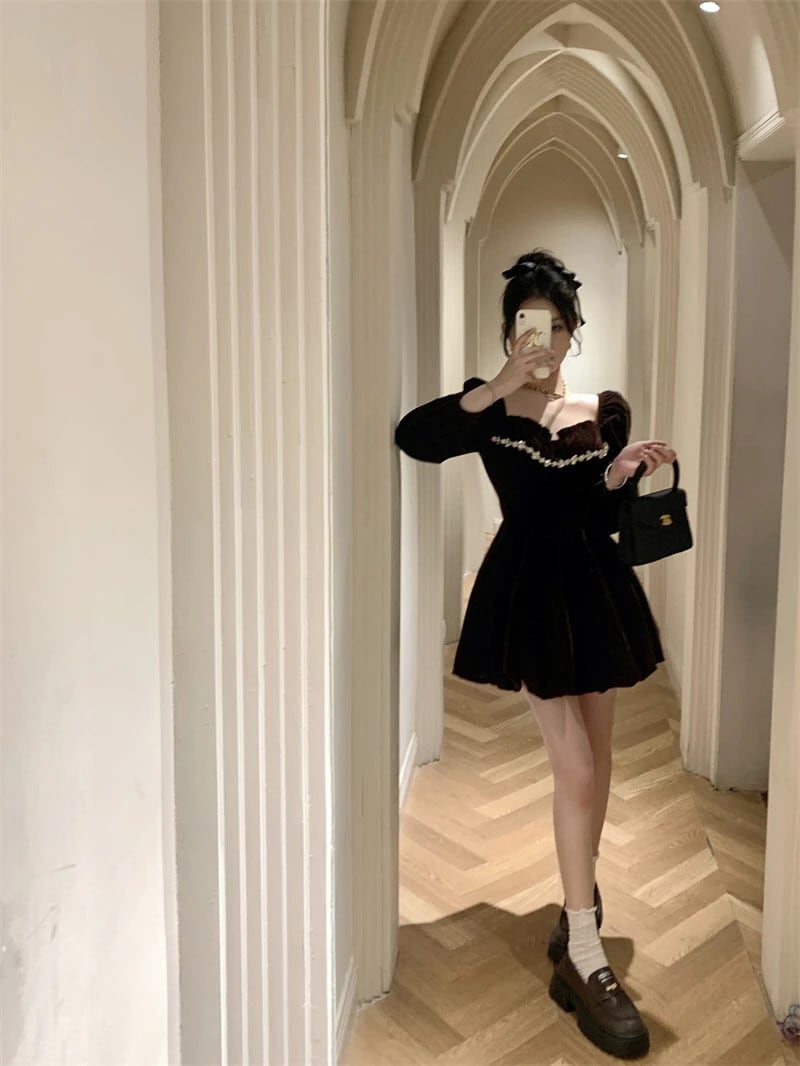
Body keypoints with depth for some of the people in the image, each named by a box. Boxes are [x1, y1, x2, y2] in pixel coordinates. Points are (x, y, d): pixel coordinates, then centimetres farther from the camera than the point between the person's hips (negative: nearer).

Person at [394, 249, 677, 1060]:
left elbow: (603, 520, 3)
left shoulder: (604, 412, 5)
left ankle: (580, 896, 38)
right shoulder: (487, 407, -3)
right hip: (528, 593, -4)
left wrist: (619, 476, -17)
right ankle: (582, 956, 6)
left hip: (595, 587, 4)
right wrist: (502, 387, -27)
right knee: (575, 766, -7)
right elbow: (412, 437, -23)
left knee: (595, 757, 14)